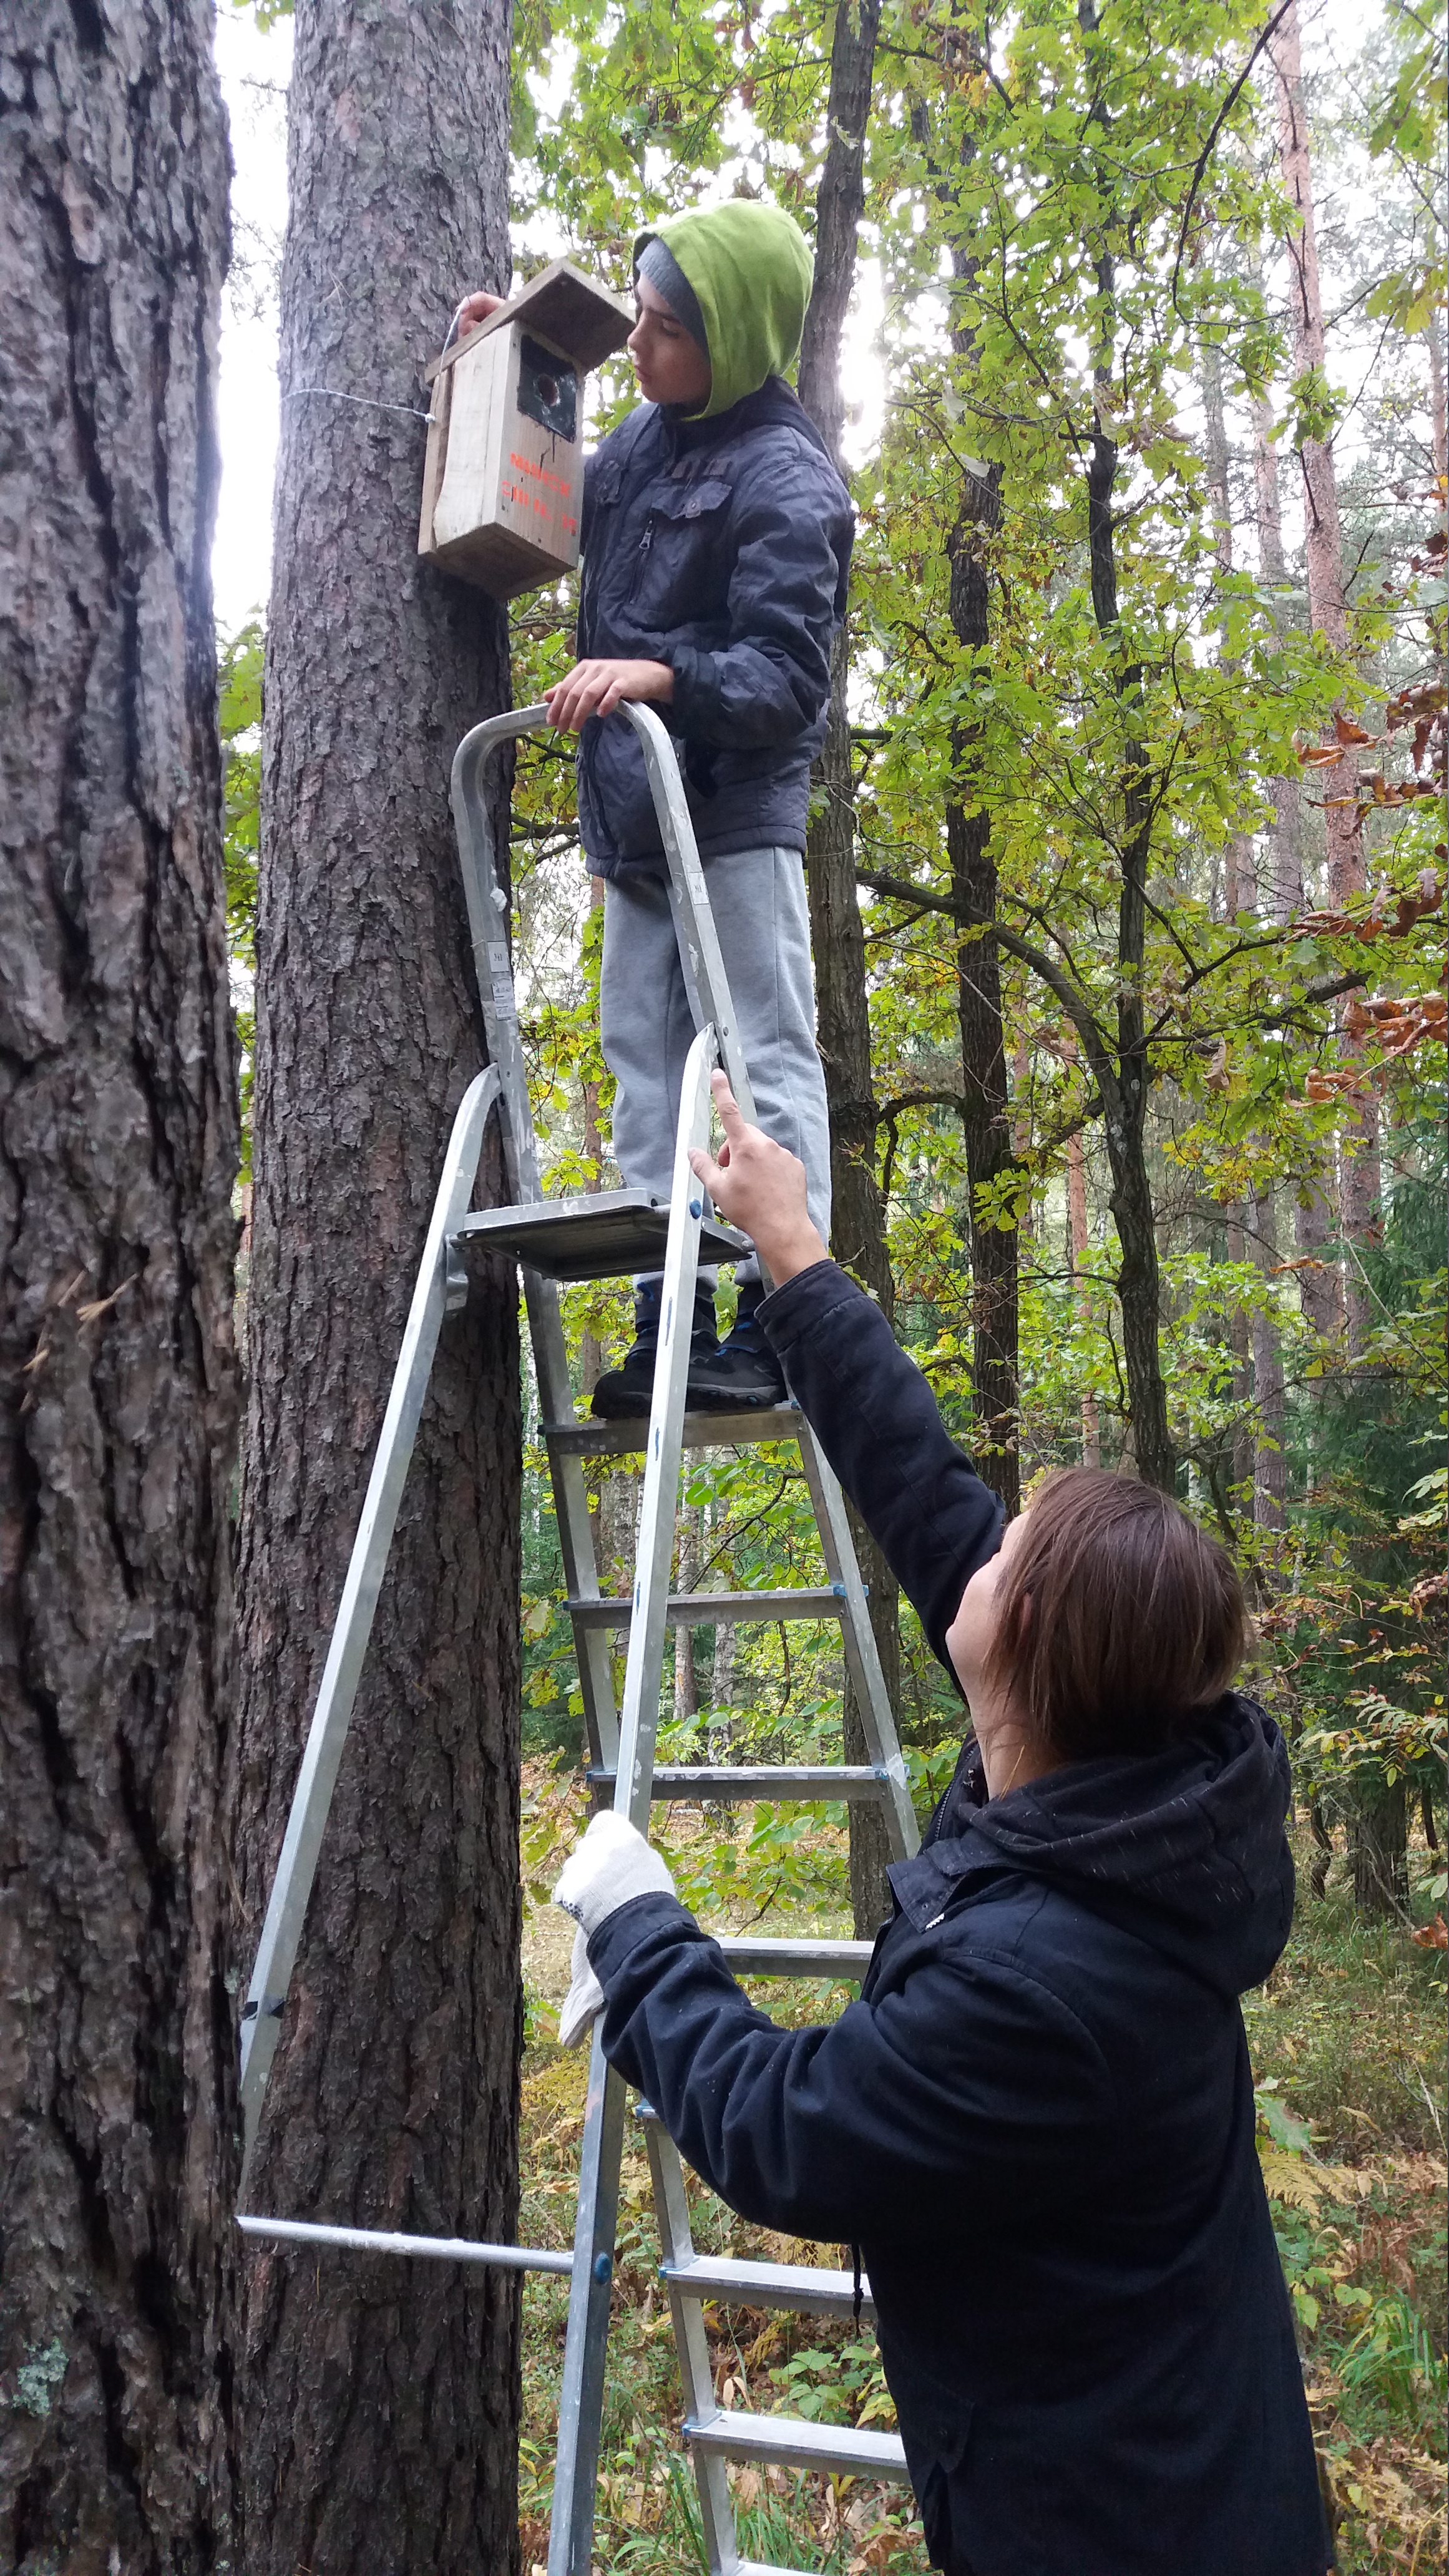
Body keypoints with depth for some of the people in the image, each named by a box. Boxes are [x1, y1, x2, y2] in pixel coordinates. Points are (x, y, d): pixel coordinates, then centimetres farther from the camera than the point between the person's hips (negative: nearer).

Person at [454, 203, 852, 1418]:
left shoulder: (786, 482, -11)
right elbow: (573, 511, 32)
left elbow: (787, 679, -18)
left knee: (766, 1061, -7)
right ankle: (670, 1323, 9)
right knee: (647, 1064, 5)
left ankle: (776, 1321, -5)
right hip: (635, 816, 9)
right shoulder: (651, 433, 13)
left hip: (737, 817, -9)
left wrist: (662, 675, -33)